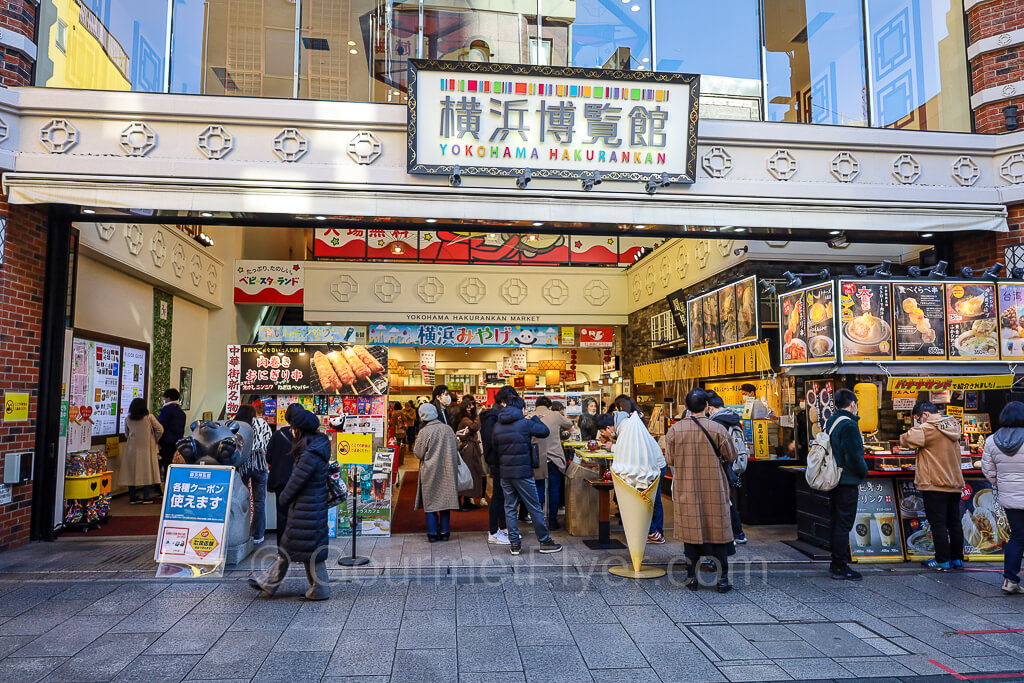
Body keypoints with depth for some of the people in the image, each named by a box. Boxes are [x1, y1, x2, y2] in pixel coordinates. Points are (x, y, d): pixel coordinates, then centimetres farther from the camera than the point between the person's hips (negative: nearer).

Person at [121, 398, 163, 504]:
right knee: (147, 472, 3)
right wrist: (155, 440, 7)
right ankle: (146, 498, 2)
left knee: (132, 472, 9)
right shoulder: (149, 417, -8)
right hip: (147, 448, -3)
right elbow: (160, 429, -8)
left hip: (132, 449, 3)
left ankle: (132, 497, 13)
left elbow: (126, 434, 13)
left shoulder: (128, 419, 2)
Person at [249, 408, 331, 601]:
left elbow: (296, 482, -18)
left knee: (310, 549, 3)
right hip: (308, 507, 10)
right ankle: (269, 584, 29)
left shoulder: (310, 455, -25)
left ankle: (320, 589, 16)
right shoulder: (316, 447, 6)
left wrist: (283, 499, -1)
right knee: (286, 546, 18)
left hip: (307, 510, -10)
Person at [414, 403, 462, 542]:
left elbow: (418, 453, -7)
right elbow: (457, 447, 10)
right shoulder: (448, 429, 0)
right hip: (447, 472, 4)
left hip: (430, 472, -4)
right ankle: (445, 532, 14)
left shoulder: (425, 432, -13)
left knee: (430, 501, 5)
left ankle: (432, 533, 6)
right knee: (446, 498, 10)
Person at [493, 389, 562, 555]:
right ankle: (544, 541, 13)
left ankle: (514, 543, 13)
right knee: (534, 508, 5)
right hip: (523, 472, -5)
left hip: (505, 473, 5)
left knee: (510, 508, 10)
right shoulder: (524, 423, -12)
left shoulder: (497, 426, 5)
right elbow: (544, 431, -1)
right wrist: (535, 418, 15)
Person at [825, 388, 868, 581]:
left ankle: (836, 563, 24)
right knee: (844, 524, -3)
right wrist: (864, 472, -4)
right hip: (847, 482, -9)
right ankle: (840, 567, 2)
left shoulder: (830, 423, 11)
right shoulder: (849, 425, -17)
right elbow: (854, 456, -22)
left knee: (835, 522, 15)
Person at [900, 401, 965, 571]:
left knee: (938, 524, -1)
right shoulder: (953, 426, 8)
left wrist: (915, 428, 1)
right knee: (954, 523, 15)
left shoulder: (927, 429, -16)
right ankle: (957, 559, 22)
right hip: (954, 484, 8)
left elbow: (905, 440, -15)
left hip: (935, 485, -8)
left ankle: (943, 560, 3)